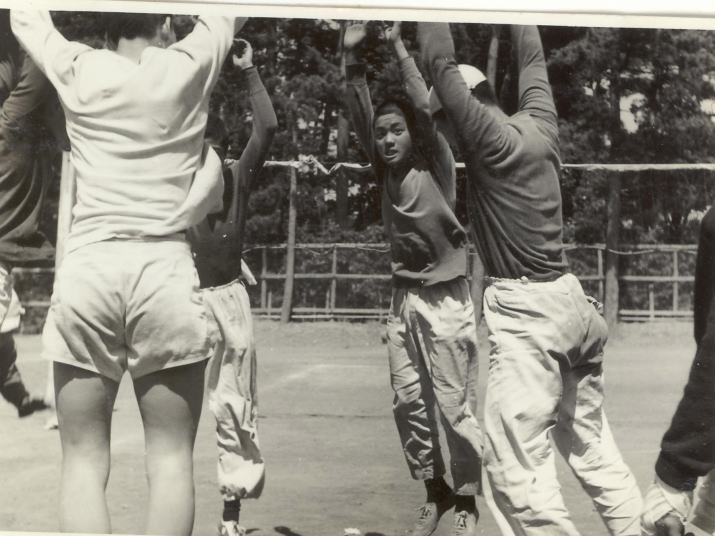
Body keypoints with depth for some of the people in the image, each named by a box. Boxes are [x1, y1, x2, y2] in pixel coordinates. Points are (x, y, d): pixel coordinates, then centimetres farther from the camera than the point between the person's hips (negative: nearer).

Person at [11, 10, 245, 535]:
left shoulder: (77, 72, 9)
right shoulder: (189, 67, 6)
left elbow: (26, 16, 28)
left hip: (86, 270, 1)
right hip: (165, 271, -1)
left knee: (84, 461, 4)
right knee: (170, 459, 3)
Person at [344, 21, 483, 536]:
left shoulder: (435, 166, -6)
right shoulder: (387, 171, 7)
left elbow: (427, 110, -18)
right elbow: (360, 116, 0)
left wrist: (399, 47, -18)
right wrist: (353, 56, -9)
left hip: (445, 300, -6)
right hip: (404, 297, 6)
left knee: (456, 406, -2)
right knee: (409, 403, 8)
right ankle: (435, 493, 22)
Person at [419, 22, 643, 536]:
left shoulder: (492, 140, -10)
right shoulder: (539, 125, 9)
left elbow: (442, 65, -10)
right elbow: (533, 60, 24)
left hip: (526, 310, -9)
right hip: (571, 299, 9)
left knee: (515, 468, -8)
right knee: (592, 445, 18)